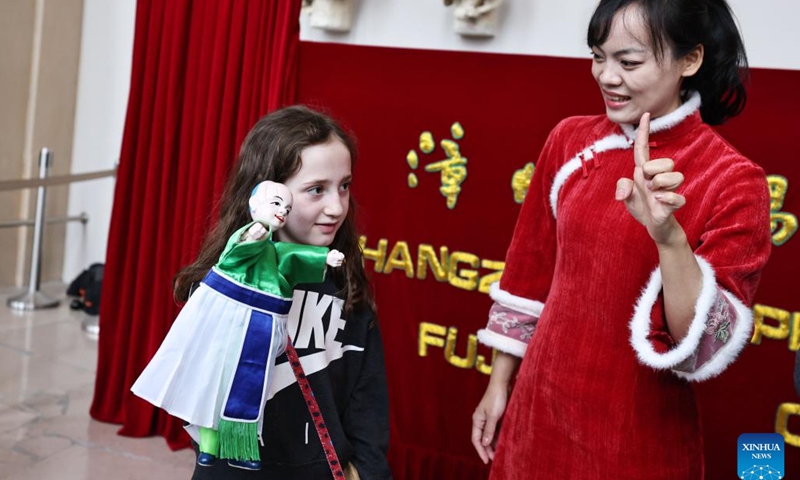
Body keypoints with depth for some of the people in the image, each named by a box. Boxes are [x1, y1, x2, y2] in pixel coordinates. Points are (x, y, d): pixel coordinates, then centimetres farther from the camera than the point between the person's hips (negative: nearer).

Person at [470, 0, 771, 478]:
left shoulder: (733, 181, -16)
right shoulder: (570, 140, -3)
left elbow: (707, 350, -21)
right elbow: (531, 273, 6)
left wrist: (668, 236, -35)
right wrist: (499, 386, 10)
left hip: (636, 439, -4)